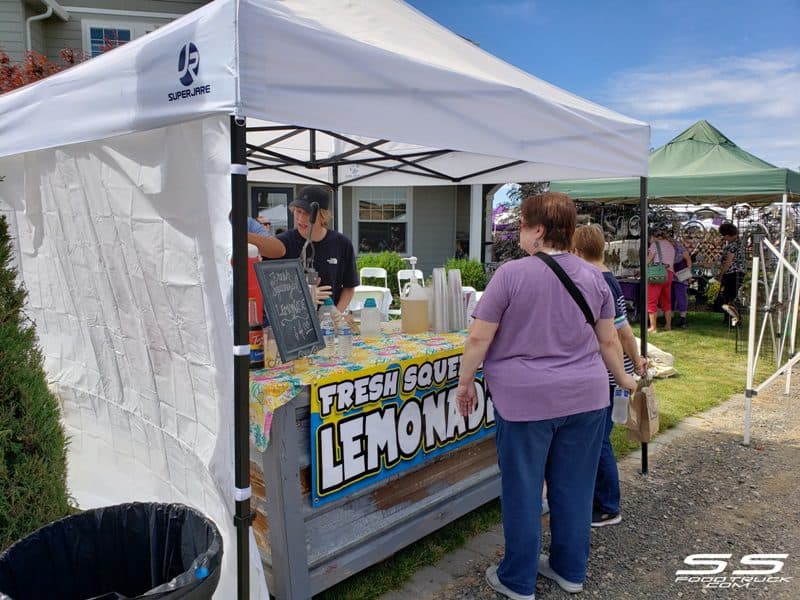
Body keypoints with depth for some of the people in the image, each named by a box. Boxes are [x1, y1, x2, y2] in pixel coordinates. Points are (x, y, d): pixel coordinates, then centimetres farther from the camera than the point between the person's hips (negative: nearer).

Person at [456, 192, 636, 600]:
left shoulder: (512, 274, -12)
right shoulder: (593, 276, 3)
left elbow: (478, 338, -11)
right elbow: (608, 341, 9)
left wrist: (465, 382, 2)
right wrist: (623, 379, 25)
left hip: (526, 398, -4)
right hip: (585, 396, 5)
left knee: (522, 489, 8)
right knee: (574, 487, 16)